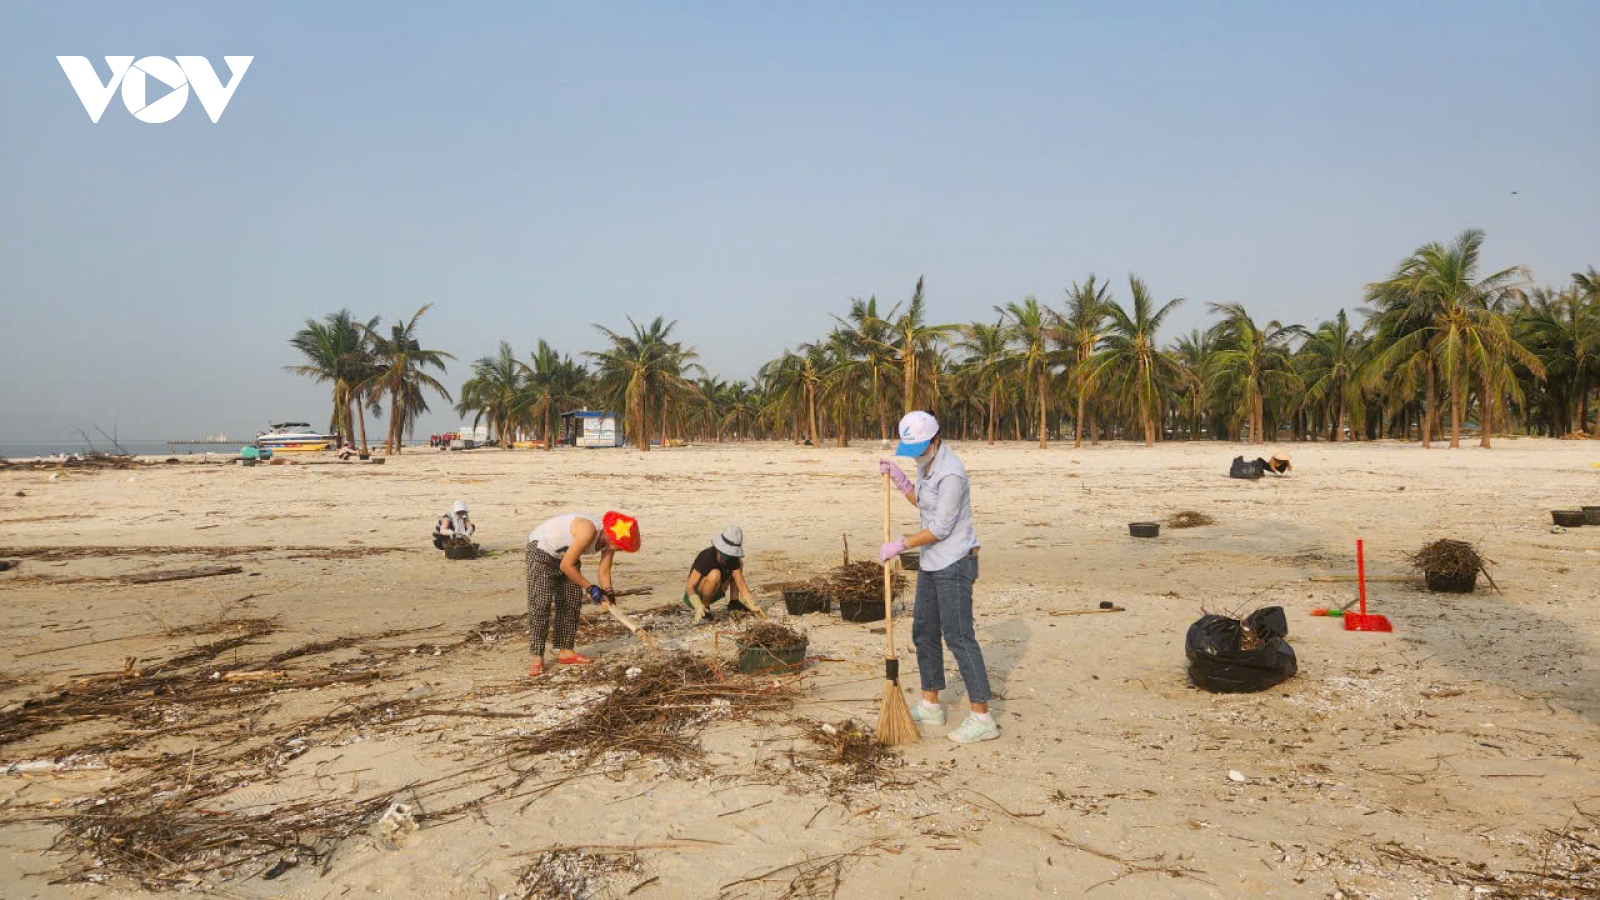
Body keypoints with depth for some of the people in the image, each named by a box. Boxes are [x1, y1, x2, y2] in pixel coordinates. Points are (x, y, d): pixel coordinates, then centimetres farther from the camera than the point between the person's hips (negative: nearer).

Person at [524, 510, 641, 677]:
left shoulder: (609, 541, -11)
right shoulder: (589, 531, -36)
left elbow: (604, 572, -4)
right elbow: (566, 565, -30)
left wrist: (608, 593, -21)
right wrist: (590, 588, -25)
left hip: (565, 554, 9)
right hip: (541, 549, -9)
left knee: (573, 602, 5)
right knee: (540, 602, -14)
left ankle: (565, 652, 13)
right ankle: (538, 658, -12)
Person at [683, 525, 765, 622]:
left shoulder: (733, 559, -11)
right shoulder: (707, 557, -30)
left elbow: (741, 584, -11)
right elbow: (689, 586, -31)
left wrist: (751, 605, -24)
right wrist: (699, 607, -45)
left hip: (713, 593, 7)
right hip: (695, 596, -7)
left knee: (739, 563, 3)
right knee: (715, 574, -35)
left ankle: (733, 603, 8)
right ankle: (704, 609, -16)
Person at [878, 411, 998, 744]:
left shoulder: (951, 473, -23)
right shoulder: (926, 463, 7)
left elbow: (940, 528, -22)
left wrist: (899, 546, -14)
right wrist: (897, 477, 8)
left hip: (954, 563, -10)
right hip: (931, 562, 10)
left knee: (958, 636, -9)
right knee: (924, 631, 15)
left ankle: (982, 719, -3)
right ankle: (930, 706, 28)